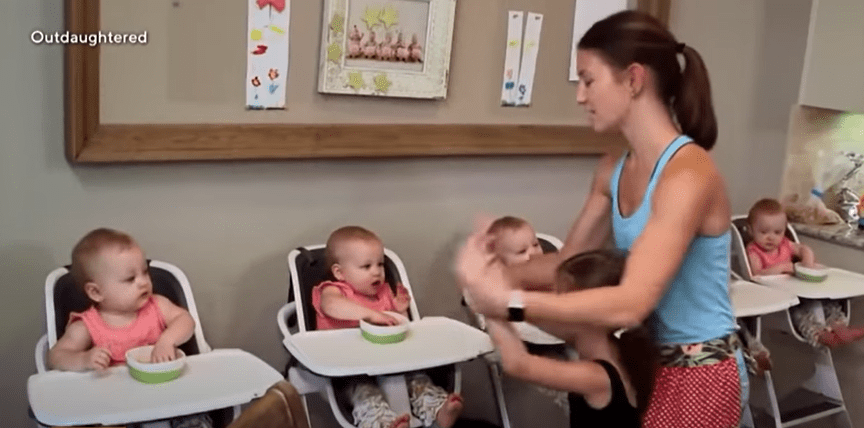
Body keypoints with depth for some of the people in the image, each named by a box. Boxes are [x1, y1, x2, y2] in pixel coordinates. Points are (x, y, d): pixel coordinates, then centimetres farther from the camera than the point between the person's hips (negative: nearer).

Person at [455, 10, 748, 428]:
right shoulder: (613, 169, 2)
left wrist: (507, 301, -36)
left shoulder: (689, 174, -24)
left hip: (697, 374, -7)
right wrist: (502, 272, -16)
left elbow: (630, 303, -33)